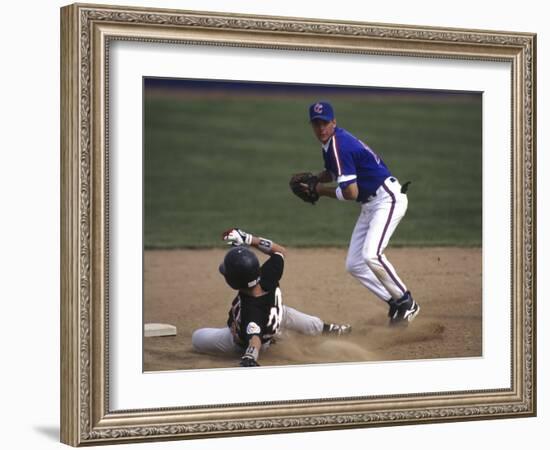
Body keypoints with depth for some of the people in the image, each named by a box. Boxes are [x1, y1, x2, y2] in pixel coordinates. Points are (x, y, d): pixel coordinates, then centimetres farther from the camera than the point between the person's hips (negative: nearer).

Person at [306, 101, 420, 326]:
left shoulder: (339, 145, -21)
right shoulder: (330, 143, 8)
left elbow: (351, 193, -24)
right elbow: (332, 172, 27)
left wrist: (322, 191, -9)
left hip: (388, 198, -11)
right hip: (369, 205, 11)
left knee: (371, 254, -27)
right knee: (354, 265, 6)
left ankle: (406, 302, -11)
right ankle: (395, 304, 11)